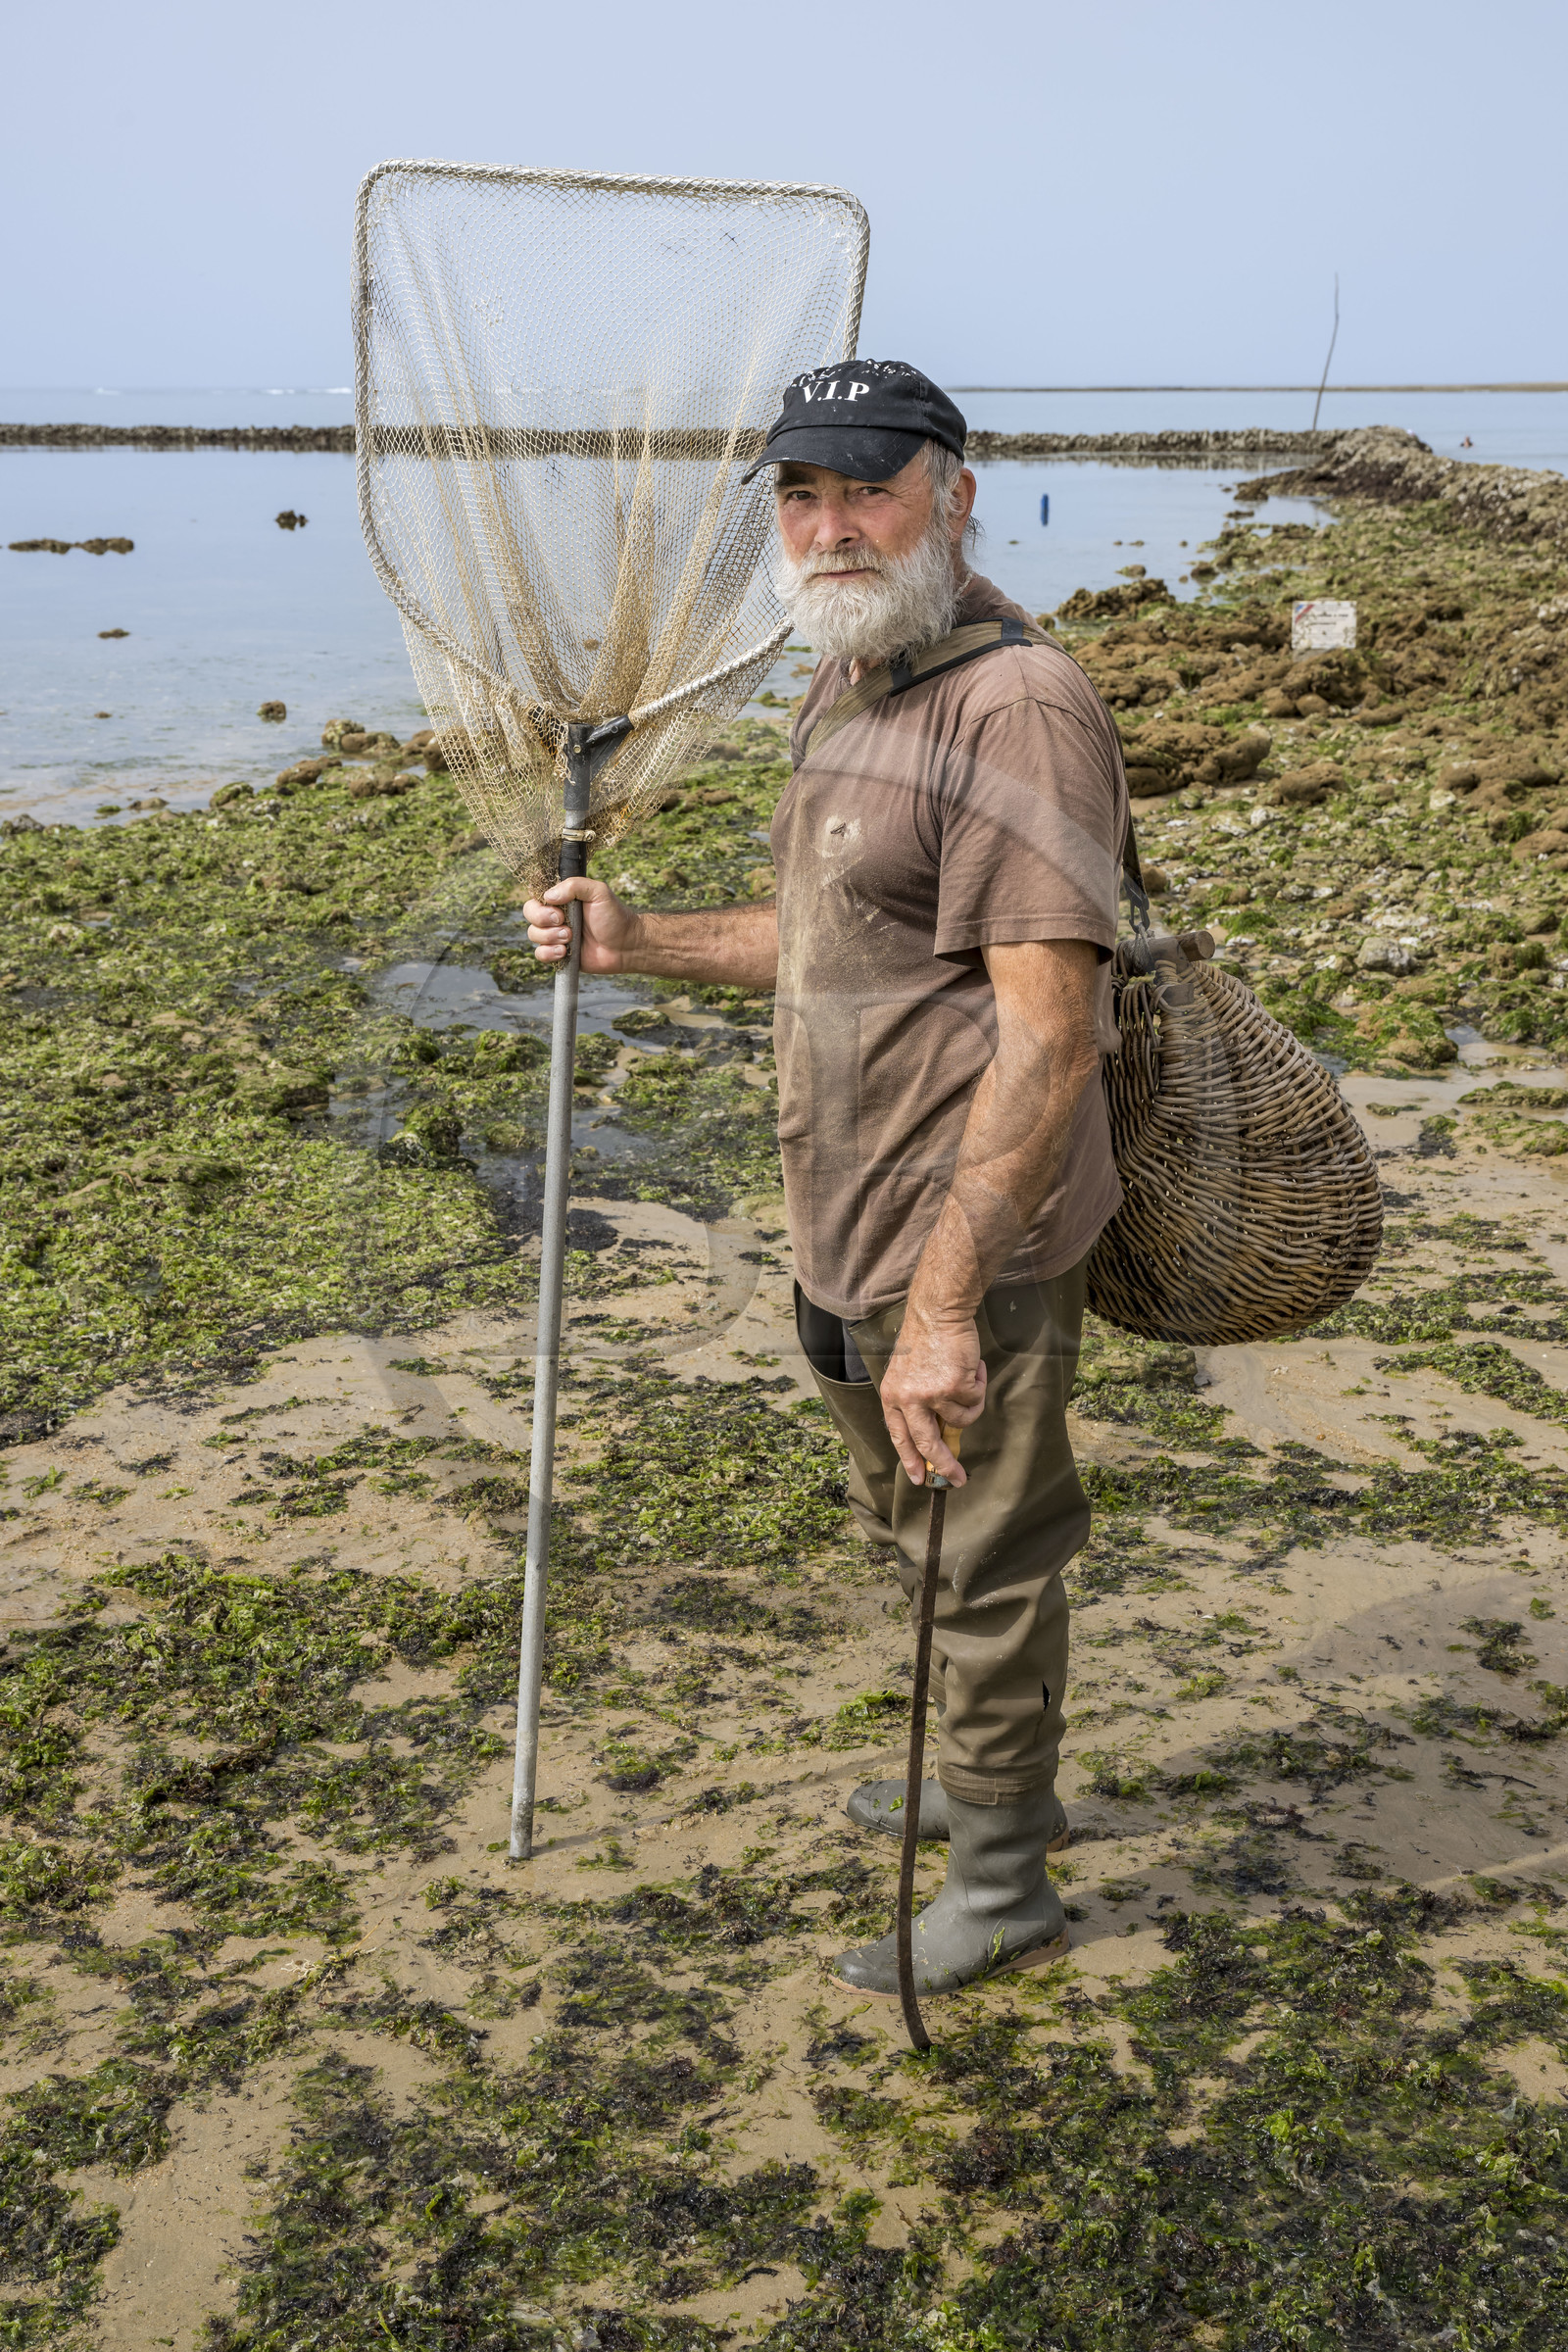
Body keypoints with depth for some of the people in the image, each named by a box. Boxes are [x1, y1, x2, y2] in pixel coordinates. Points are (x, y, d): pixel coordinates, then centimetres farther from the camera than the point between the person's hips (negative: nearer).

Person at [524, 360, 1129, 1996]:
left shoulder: (1016, 706, -21)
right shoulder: (839, 699, 11)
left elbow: (1050, 1035, -27)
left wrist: (945, 1297, -30)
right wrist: (637, 943, 11)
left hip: (969, 1254, -10)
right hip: (854, 1236, 10)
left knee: (985, 1566, 8)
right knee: (910, 1539, 26)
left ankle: (1001, 1894, 29)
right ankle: (993, 1785, 49)